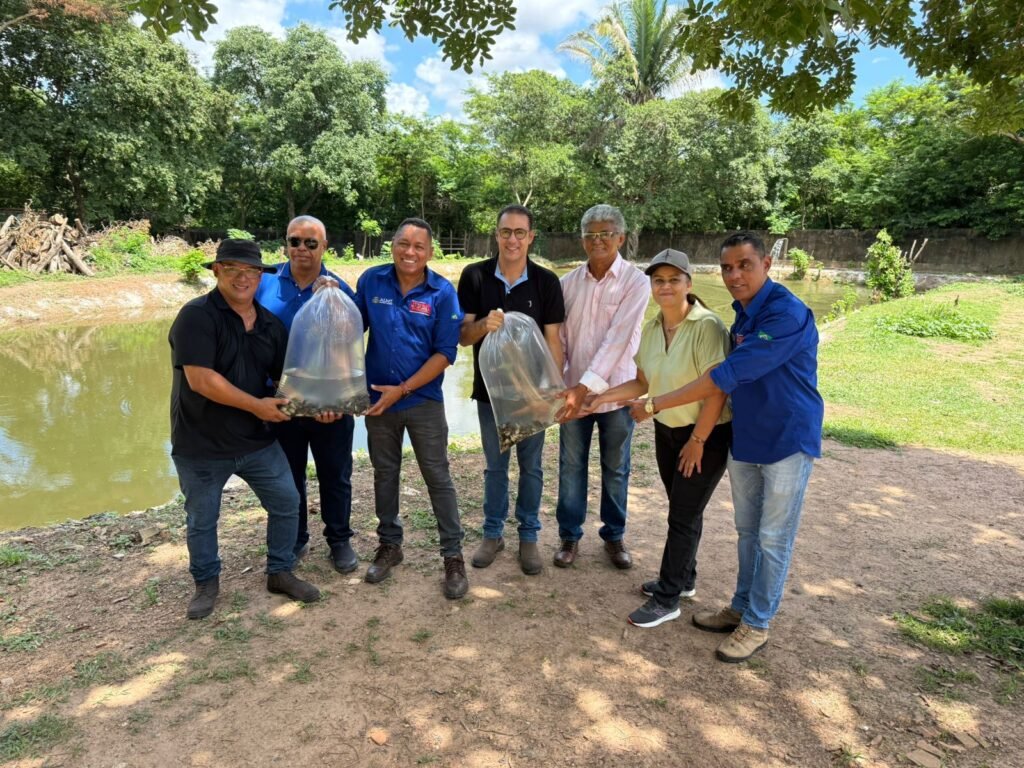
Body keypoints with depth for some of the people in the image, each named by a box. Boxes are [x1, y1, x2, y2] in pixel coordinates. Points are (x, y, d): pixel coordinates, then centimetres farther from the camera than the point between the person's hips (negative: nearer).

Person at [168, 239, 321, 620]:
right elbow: (200, 379, -24)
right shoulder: (197, 315, -17)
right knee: (201, 520, 13)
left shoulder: (271, 324, 3)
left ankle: (280, 573, 29)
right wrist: (257, 406, -21)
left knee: (287, 503, 9)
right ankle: (207, 583, 36)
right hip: (201, 445, -5)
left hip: (257, 440, 5)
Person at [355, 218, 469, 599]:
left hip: (424, 400, -3)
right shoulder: (371, 281, -3)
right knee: (385, 474, 16)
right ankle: (389, 544, 34)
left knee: (438, 477, 3)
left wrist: (403, 389, -16)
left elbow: (445, 353, -12)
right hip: (378, 398, 3)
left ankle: (453, 556, 16)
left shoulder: (442, 292, -10)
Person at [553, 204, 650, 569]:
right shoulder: (569, 282, 3)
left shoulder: (635, 281, -9)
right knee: (571, 467, 11)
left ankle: (614, 535, 31)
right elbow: (559, 337, 4)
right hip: (573, 391, 3)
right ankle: (570, 535, 28)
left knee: (616, 469, 13)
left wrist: (586, 385, -25)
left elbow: (618, 338, -18)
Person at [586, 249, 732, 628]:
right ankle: (682, 578, 37)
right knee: (682, 510, 19)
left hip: (706, 434, -6)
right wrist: (599, 398, -3)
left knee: (683, 515, 2)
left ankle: (668, 599, 16)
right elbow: (643, 383, 7)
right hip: (666, 431, 6)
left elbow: (717, 390, -21)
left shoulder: (707, 326, -20)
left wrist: (697, 441, -17)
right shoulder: (651, 329, 1)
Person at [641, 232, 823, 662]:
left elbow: (729, 375, -29)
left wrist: (658, 403, -25)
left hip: (788, 441, -7)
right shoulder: (743, 313, 4)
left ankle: (757, 626, 21)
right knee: (747, 531, 17)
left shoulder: (787, 315, -23)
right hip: (745, 440, 7)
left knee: (773, 539, 7)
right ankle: (741, 608, 33)